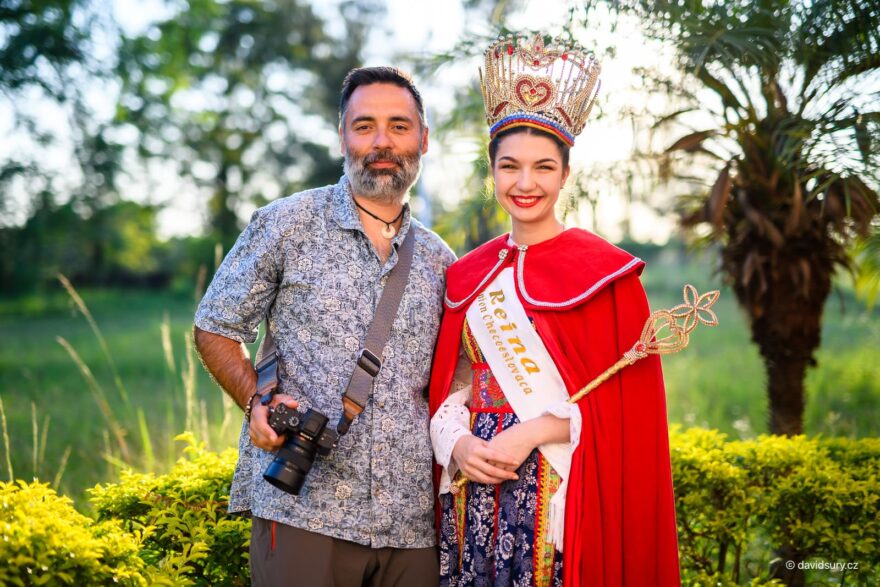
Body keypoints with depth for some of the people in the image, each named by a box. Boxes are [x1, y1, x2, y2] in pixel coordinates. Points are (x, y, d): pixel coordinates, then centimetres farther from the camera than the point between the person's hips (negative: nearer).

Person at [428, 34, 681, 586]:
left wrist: (531, 433, -17)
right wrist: (458, 442, -9)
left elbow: (625, 401, -9)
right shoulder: (469, 274, 9)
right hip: (474, 486, 4)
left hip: (559, 489, -4)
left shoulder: (601, 271, -6)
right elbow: (450, 386, 10)